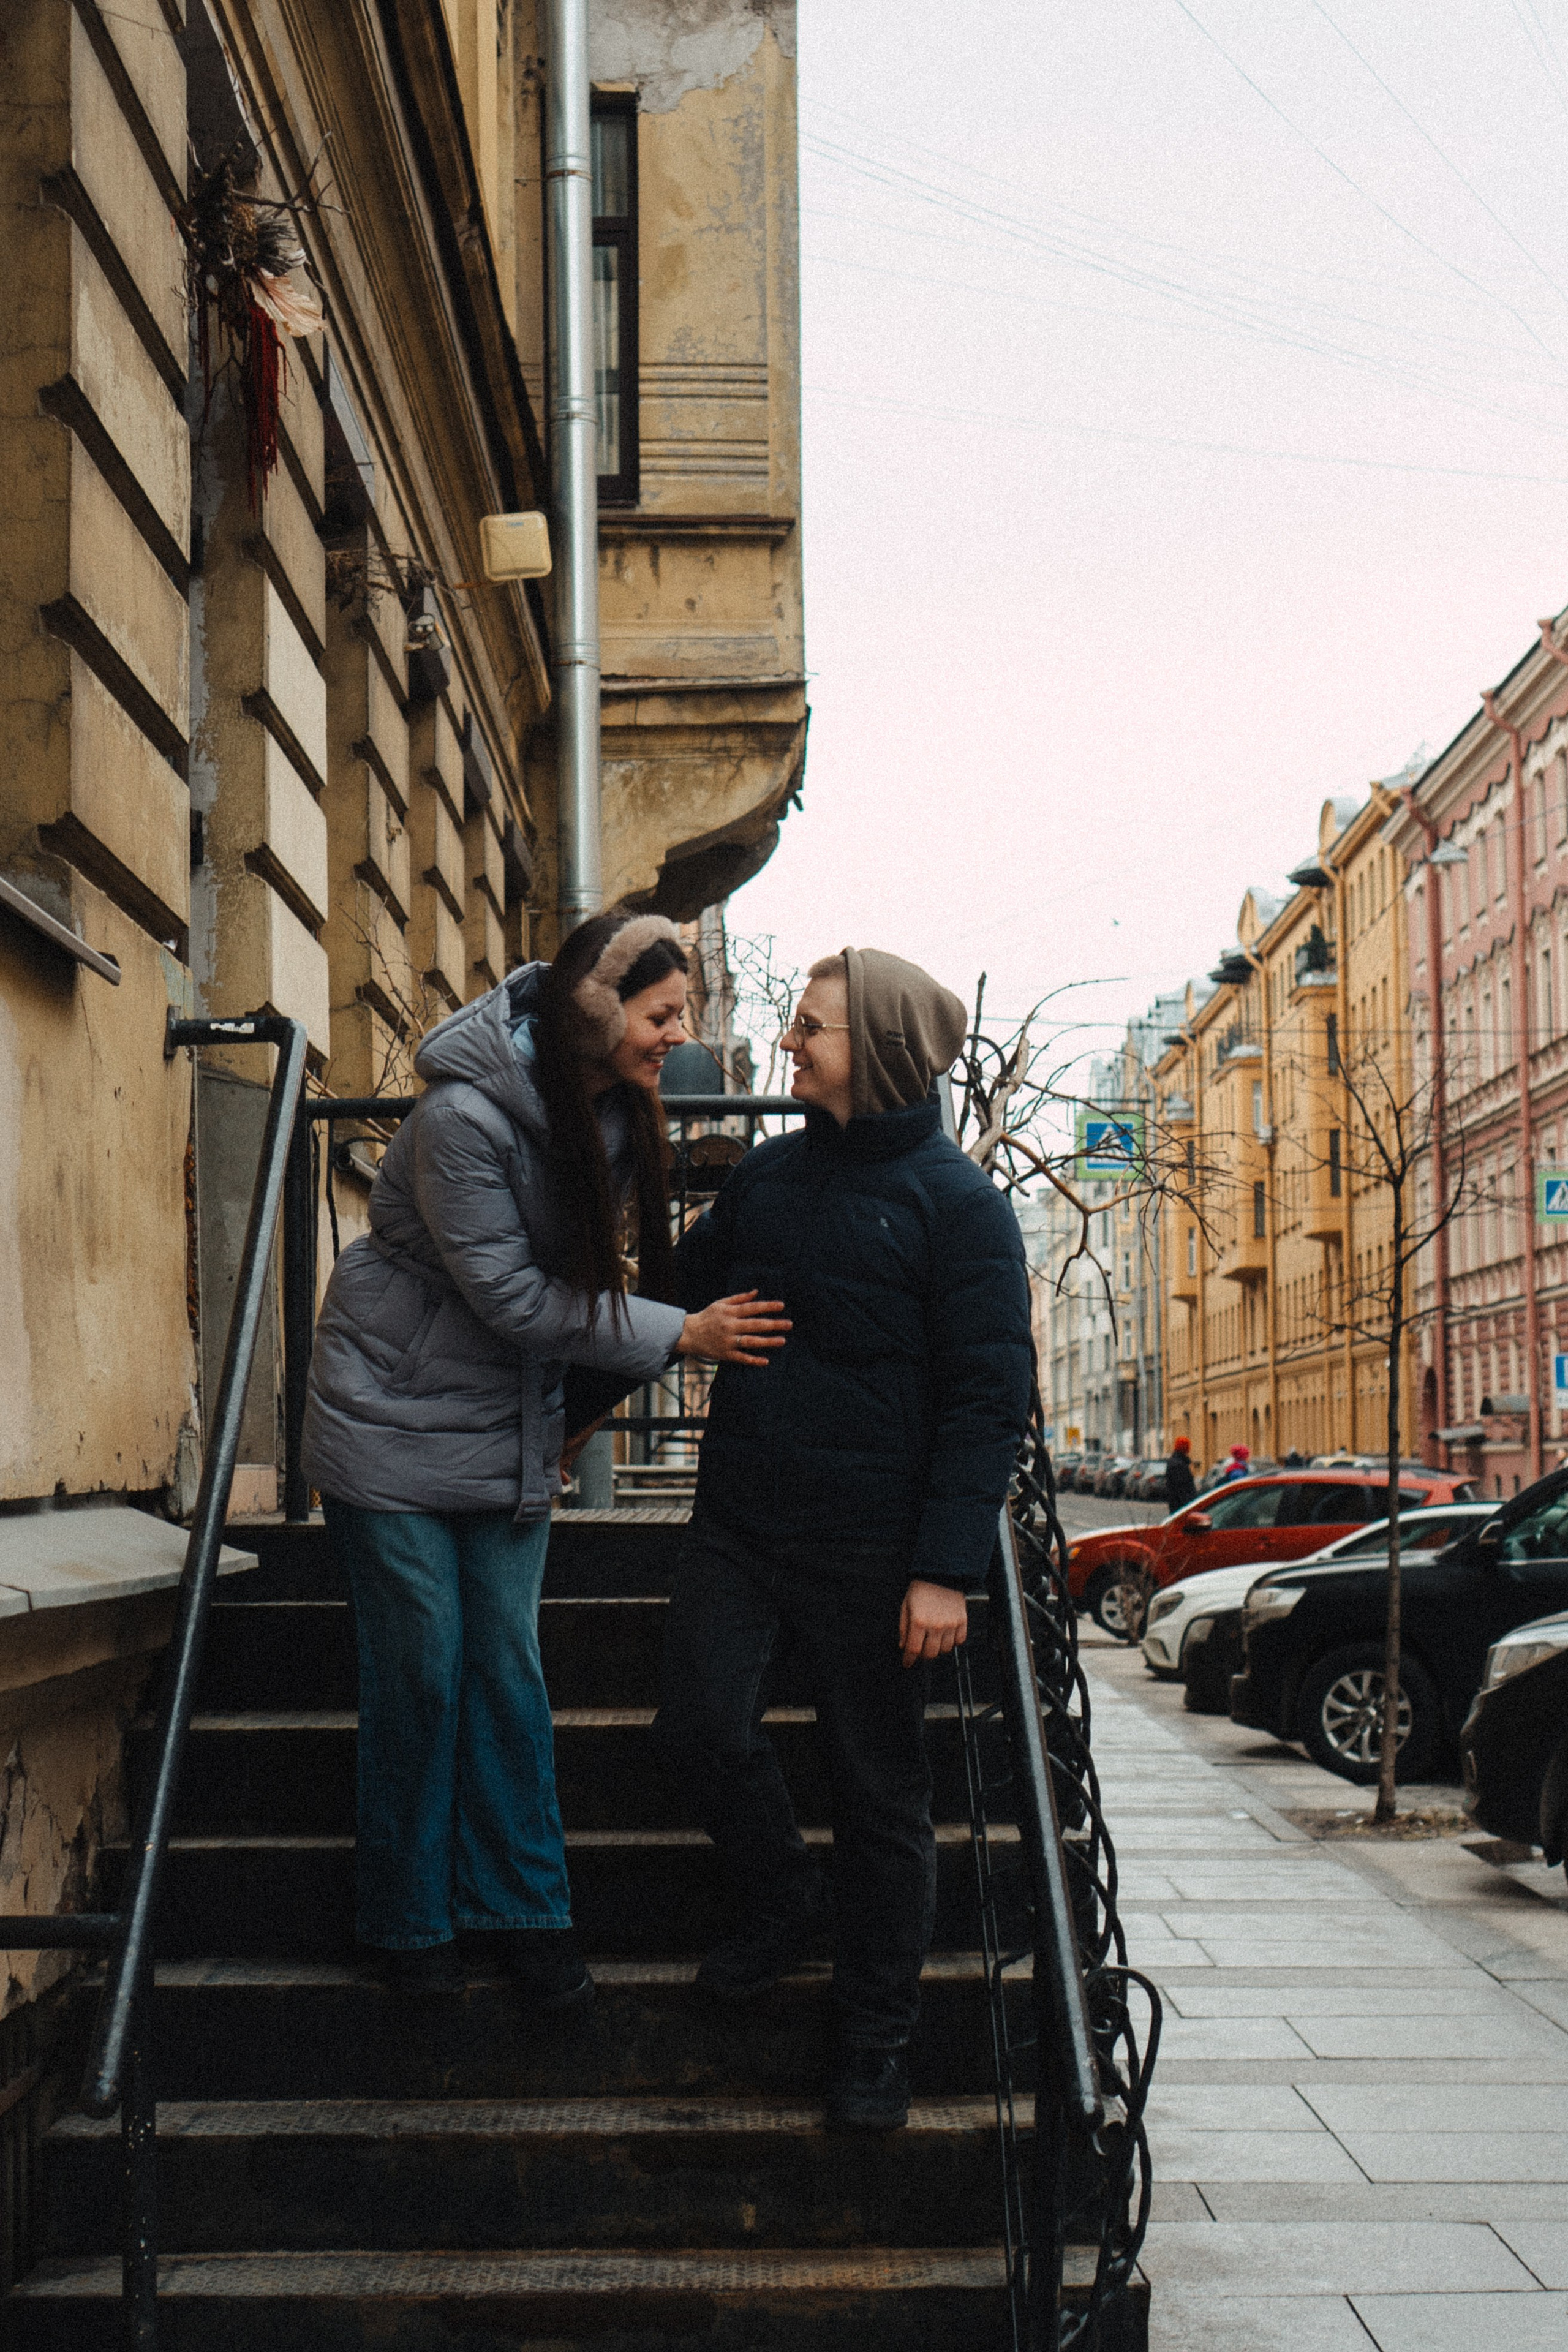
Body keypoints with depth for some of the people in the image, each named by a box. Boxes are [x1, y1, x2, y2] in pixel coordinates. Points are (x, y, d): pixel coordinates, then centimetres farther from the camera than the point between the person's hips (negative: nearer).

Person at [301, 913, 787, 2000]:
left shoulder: (618, 1113, -5)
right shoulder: (464, 1115, -26)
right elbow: (510, 1294, -23)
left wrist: (584, 1399, 5)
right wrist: (682, 1335, -22)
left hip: (510, 1423, 6)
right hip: (397, 1417, -5)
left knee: (508, 1663, 6)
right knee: (419, 1673, 2)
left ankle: (522, 1904, 17)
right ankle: (408, 1918, 18)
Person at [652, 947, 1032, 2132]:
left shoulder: (958, 1202, -7)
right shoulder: (768, 1174, 10)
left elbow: (989, 1399, -10)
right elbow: (682, 1297, 26)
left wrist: (947, 1569, -16)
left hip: (872, 1547, -4)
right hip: (738, 1522, 5)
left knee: (880, 1789, 4)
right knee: (702, 1725, -7)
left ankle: (875, 2037, 19)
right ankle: (782, 1899, 22)